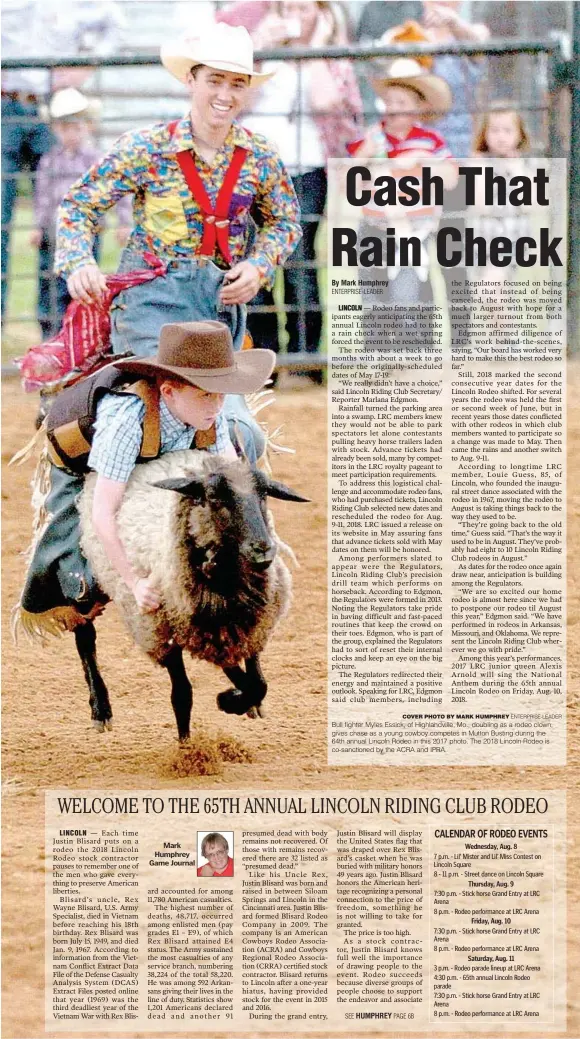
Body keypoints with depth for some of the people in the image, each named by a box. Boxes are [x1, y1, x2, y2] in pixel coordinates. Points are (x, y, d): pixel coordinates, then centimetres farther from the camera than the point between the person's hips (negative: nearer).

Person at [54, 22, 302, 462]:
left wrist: (258, 266, -4)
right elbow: (79, 206, -4)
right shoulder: (146, 149, -8)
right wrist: (79, 263, -23)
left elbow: (284, 222, 16)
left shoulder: (259, 157, 2)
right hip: (152, 296, -4)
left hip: (222, 299, 4)